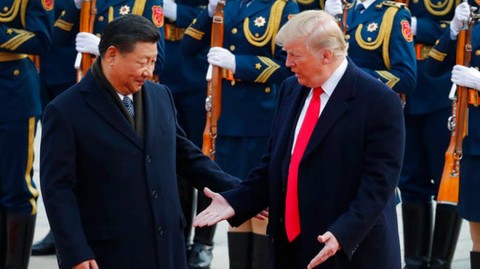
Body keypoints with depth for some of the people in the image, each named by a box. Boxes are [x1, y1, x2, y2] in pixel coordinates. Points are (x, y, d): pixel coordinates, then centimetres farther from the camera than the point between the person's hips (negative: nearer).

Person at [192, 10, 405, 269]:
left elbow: (380, 179, -17)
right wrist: (236, 201, 3)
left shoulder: (379, 101, -12)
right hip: (290, 248, 6)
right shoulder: (291, 89, 9)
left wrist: (344, 233, -27)